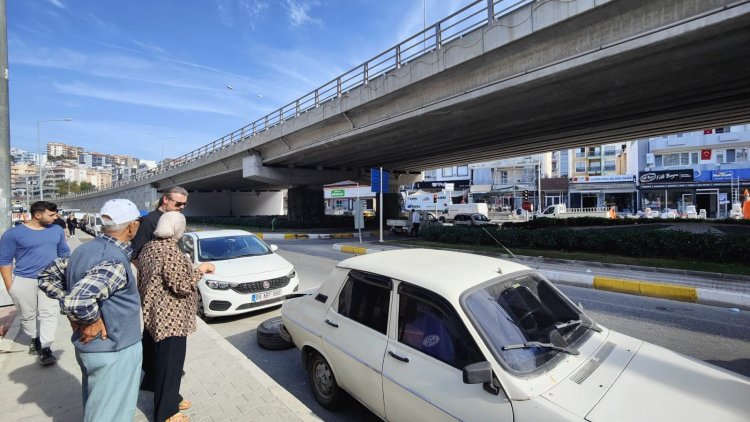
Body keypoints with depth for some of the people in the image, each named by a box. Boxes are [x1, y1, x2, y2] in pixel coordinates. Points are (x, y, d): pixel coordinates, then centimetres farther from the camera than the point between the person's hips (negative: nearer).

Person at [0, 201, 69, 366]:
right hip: (23, 281, -2)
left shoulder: (57, 230, 3)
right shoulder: (14, 233, -8)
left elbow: (64, 253, 12)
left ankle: (45, 349, 1)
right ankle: (35, 339, 34)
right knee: (28, 315, 13)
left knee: (49, 313, -3)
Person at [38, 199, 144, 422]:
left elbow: (47, 277, 11)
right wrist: (93, 321, -20)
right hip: (112, 350, -9)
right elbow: (77, 301, -38)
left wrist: (70, 309, 6)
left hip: (91, 346, 9)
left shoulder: (85, 249, 0)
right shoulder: (114, 262, -29)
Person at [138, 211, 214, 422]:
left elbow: (151, 278, 13)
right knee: (169, 362, 5)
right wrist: (200, 269, -11)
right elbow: (182, 286, -24)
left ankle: (170, 399, 39)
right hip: (169, 317, -10)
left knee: (160, 358, 22)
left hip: (154, 313, 10)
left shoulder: (149, 247, 5)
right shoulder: (171, 251, -24)